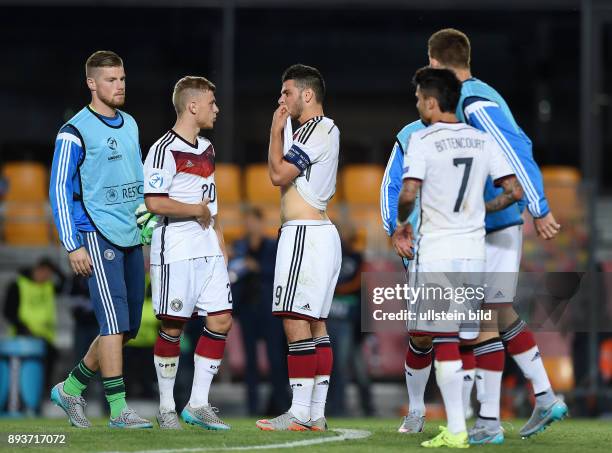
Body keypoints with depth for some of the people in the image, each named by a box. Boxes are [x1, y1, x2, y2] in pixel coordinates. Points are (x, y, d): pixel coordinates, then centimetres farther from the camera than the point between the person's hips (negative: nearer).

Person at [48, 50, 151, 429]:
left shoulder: (130, 125, 15)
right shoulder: (76, 131, -8)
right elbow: (60, 190, -8)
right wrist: (73, 246, -13)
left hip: (132, 238, 8)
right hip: (98, 237, -8)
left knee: (128, 327, 8)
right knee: (115, 323, -13)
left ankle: (71, 388, 23)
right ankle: (118, 408, -10)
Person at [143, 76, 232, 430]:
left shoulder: (206, 149, 16)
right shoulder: (165, 150, -12)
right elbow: (155, 202, -20)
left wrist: (220, 243, 19)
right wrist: (196, 210, -10)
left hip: (208, 251, 8)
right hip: (175, 251, -8)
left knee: (221, 320, 0)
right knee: (173, 326, -2)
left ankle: (198, 404, 6)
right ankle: (167, 407, 9)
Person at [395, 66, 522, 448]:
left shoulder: (423, 140, -8)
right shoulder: (483, 140, 7)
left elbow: (408, 194, -18)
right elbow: (515, 191, 5)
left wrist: (402, 223, 2)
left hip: (437, 254, -5)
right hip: (475, 253, 5)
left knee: (444, 340, -3)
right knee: (459, 337, 14)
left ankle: (456, 431, -7)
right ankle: (458, 421, 17)